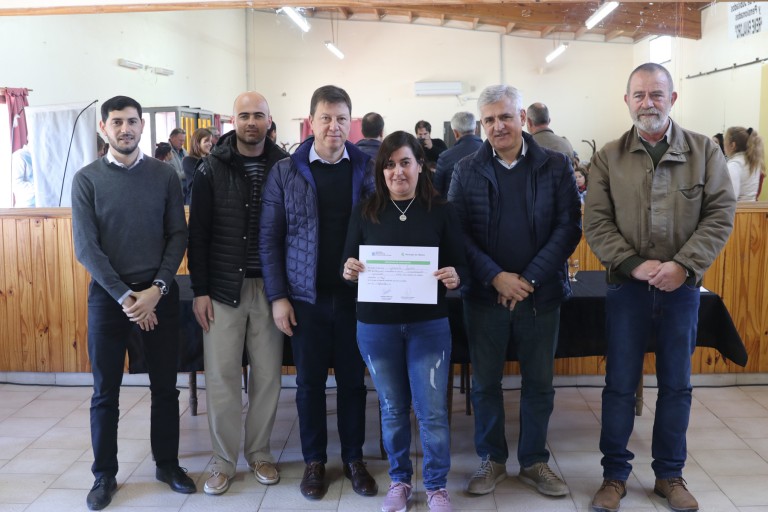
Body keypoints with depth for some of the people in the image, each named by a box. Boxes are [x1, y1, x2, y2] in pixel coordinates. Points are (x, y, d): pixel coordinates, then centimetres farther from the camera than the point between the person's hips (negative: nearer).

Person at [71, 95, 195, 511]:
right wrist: (125, 296, -13)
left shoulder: (164, 175, 2)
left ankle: (167, 464, 25)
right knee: (105, 392, 7)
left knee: (165, 386, 9)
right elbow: (85, 247, -7)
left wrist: (156, 289, -12)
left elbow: (178, 235, -1)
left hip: (159, 292, 1)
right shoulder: (87, 179, -2)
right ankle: (104, 475, 21)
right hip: (107, 293, -1)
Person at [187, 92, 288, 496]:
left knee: (267, 374, 7)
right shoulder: (211, 168, 1)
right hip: (223, 287, 0)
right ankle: (224, 460, 17)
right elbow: (198, 233, 0)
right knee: (221, 375, 3)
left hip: (270, 287, 1)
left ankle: (259, 453, 24)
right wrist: (200, 290, -5)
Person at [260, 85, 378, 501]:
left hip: (356, 294, 0)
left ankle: (354, 458, 26)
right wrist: (277, 296, -4)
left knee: (353, 379, 11)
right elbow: (269, 238, 0)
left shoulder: (368, 169, 1)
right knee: (310, 381, 10)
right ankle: (314, 460, 26)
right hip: (306, 296, 0)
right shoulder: (284, 172, -1)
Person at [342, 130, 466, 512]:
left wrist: (454, 277, -22)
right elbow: (348, 262, 4)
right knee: (392, 409, 14)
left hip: (429, 324, -1)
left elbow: (459, 265, 0)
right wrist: (349, 270, -18)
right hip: (376, 326, 1)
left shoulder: (441, 211, -2)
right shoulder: (365, 211, 1)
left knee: (433, 411, 3)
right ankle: (399, 480, 32)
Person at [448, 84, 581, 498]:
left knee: (539, 382, 10)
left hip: (541, 293, 0)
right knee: (485, 381, 10)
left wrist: (530, 279, -14)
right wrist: (496, 277, -15)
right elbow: (457, 231, -3)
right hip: (484, 294, 0)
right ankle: (492, 458, 28)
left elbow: (568, 227, -5)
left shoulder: (556, 165, 0)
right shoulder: (466, 170, 1)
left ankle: (534, 461, 27)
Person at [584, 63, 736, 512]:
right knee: (620, 385, 7)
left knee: (677, 385, 12)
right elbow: (596, 223, -4)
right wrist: (634, 264, -16)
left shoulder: (705, 151, 1)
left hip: (681, 287, 1)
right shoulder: (608, 158, 0)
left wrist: (683, 265, -16)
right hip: (627, 287, -1)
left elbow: (720, 214, -4)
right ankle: (615, 474, 22)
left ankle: (670, 475, 28)